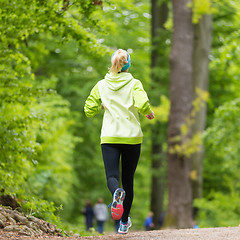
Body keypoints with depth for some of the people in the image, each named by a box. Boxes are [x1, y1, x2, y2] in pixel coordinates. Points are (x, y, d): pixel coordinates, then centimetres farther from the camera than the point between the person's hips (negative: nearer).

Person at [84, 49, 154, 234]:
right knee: (128, 179, 13)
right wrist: (150, 113, 2)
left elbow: (89, 110, 6)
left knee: (112, 176, -5)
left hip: (109, 138, 0)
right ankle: (124, 222, 19)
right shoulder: (134, 84, -2)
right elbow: (142, 104, -19)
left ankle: (117, 193, -43)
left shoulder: (101, 85, 4)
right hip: (132, 137, 0)